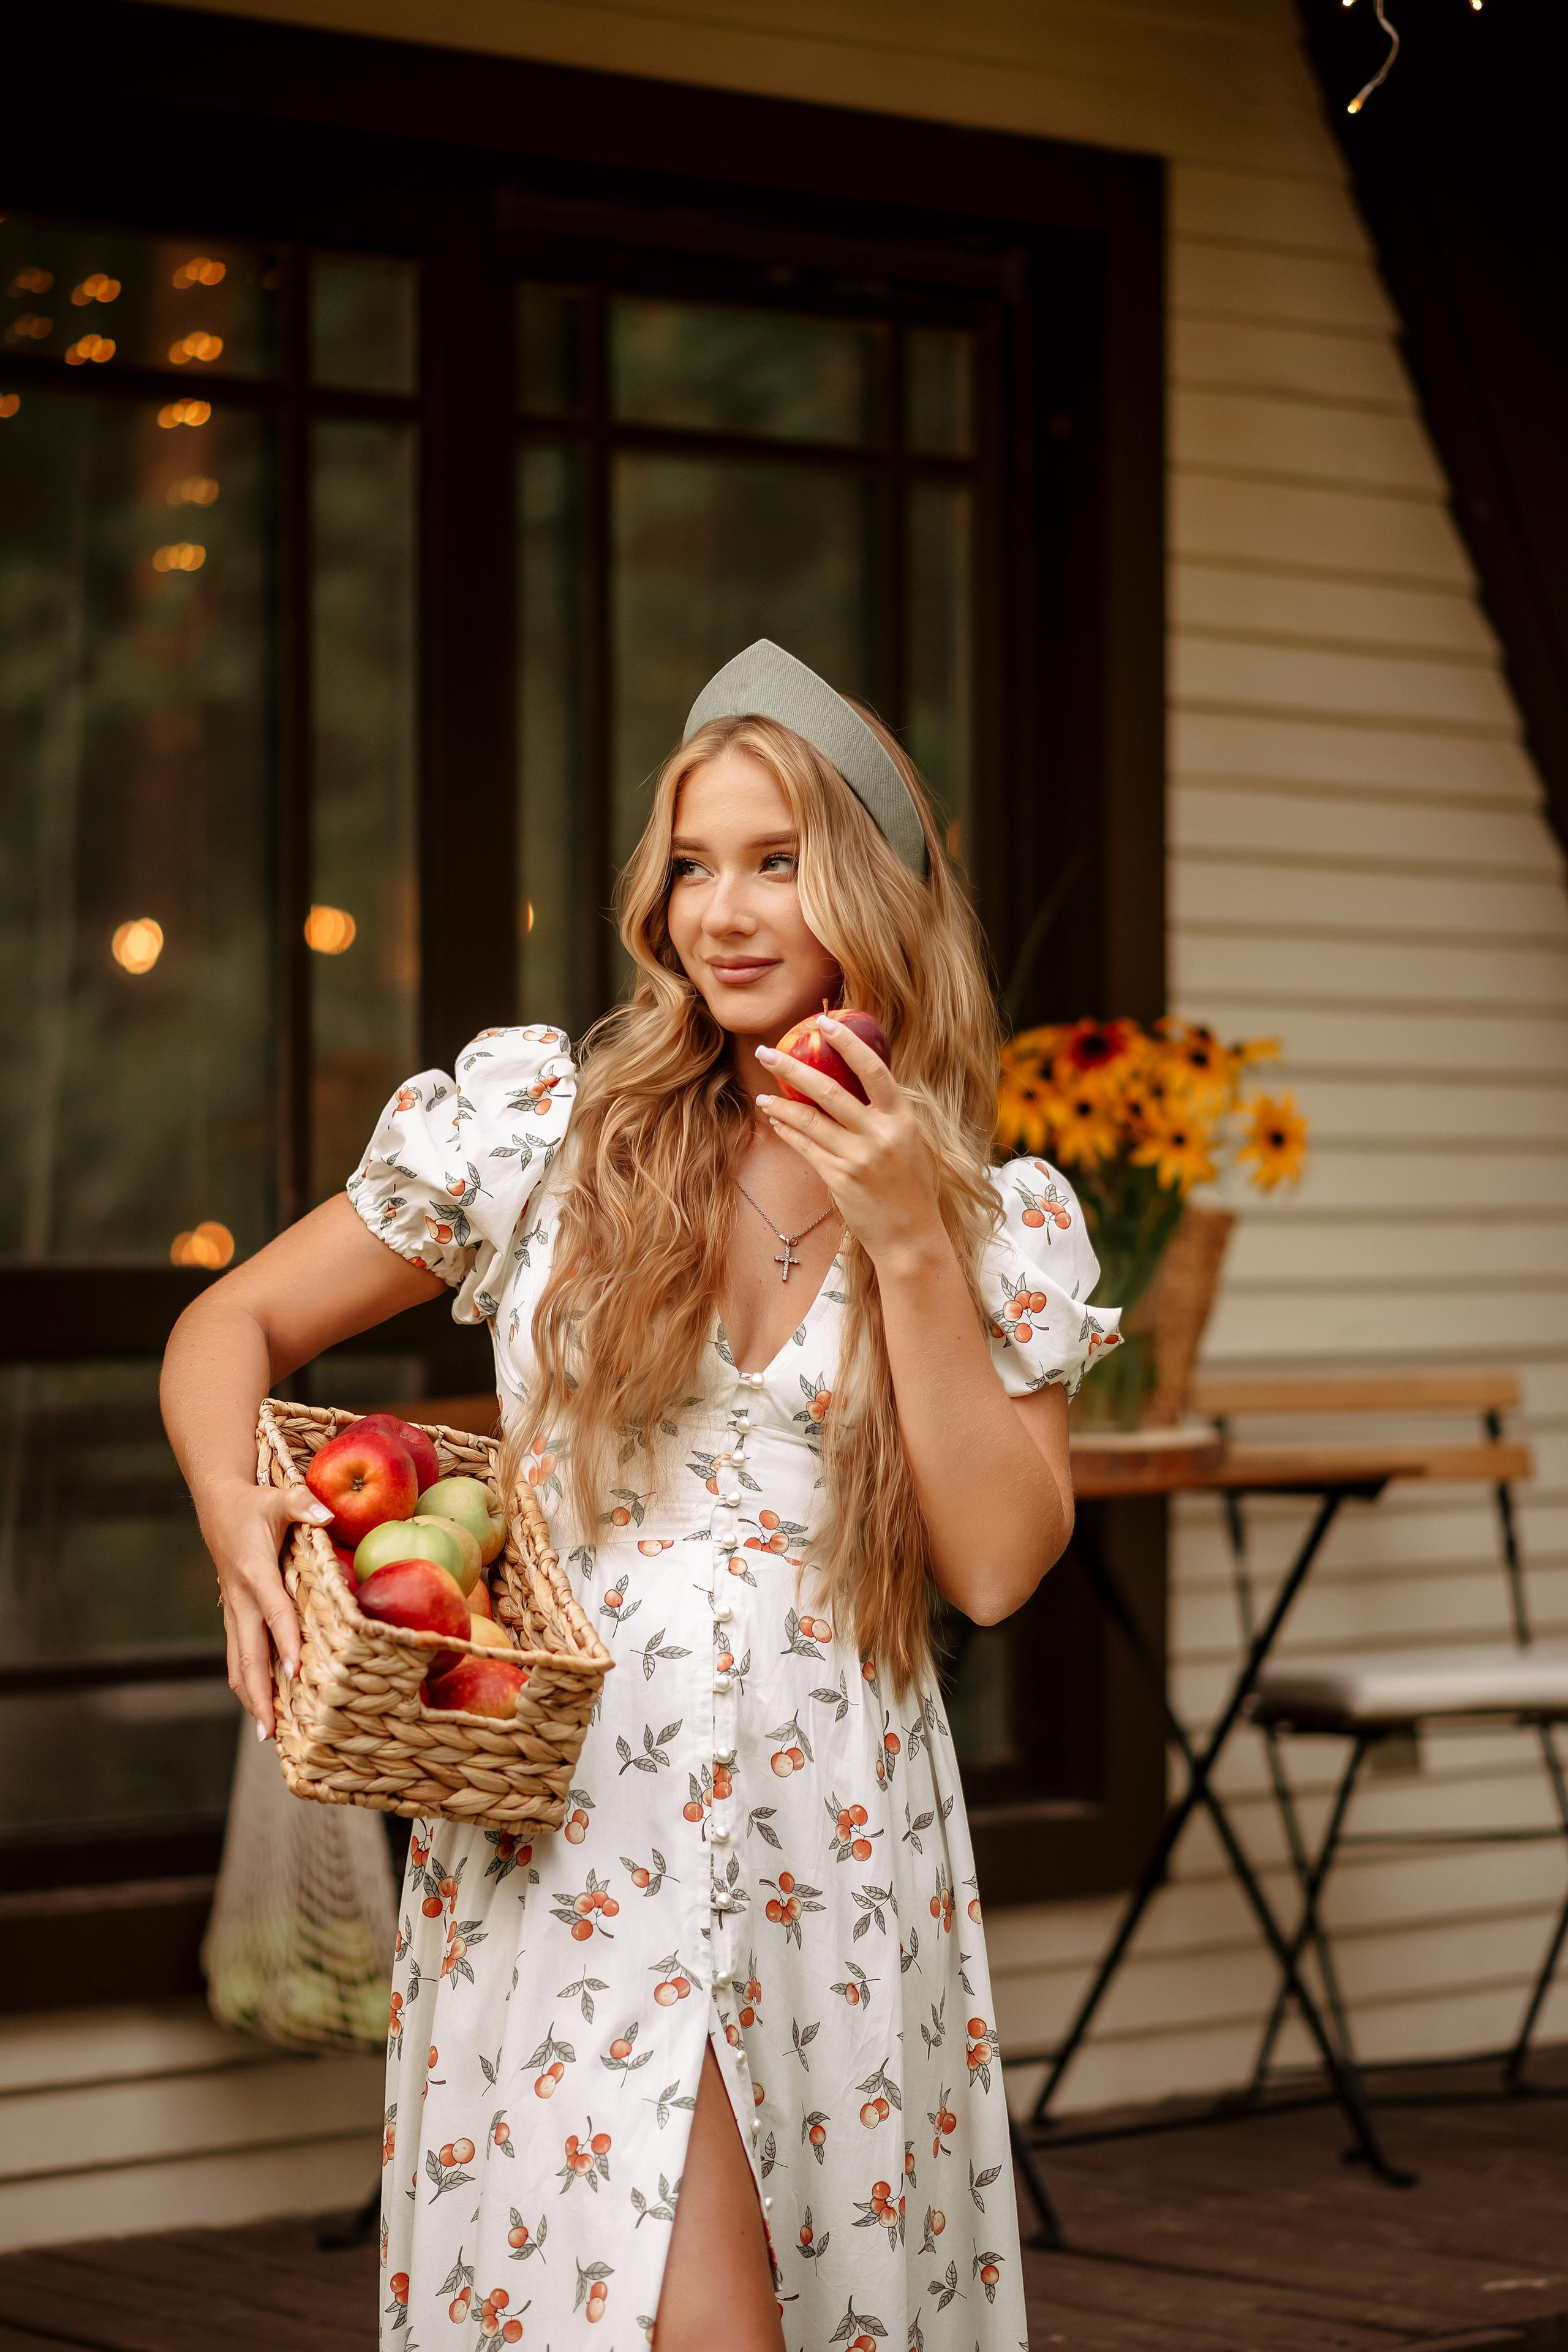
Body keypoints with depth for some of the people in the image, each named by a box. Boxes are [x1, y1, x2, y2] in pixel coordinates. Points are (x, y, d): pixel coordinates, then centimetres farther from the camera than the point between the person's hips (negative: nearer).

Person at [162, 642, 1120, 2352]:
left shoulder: (1002, 1223, 5)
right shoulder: (537, 1120, 3)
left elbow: (997, 1566, -4)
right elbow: (232, 1326, 8)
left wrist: (914, 1248, -10)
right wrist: (236, 1509, -13)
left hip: (841, 1861, 2)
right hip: (577, 1836, -2)